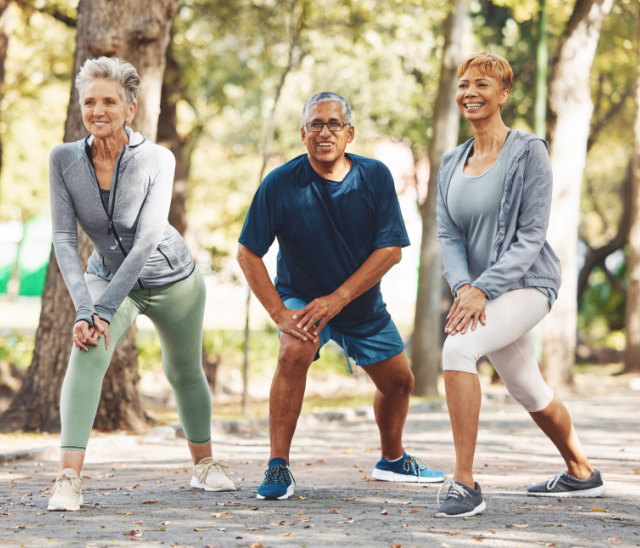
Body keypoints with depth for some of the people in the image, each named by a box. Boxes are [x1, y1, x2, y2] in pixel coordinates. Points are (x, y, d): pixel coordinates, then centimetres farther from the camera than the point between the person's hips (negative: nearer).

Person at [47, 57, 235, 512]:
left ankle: (204, 462, 42)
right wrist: (83, 309, -30)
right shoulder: (64, 159, -18)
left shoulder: (157, 160, -25)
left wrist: (104, 309, -36)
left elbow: (146, 240, -30)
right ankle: (69, 477, -32)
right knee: (88, 351, -26)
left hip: (172, 279, -1)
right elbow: (65, 239, -18)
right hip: (107, 275, 1)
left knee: (184, 372, 15)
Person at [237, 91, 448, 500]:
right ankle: (279, 468, -27)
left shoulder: (375, 177, -15)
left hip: (365, 305, 4)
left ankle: (393, 460, 42)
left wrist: (337, 298, -25)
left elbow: (391, 249, -16)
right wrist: (280, 314, -25)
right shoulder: (280, 184, -21)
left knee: (399, 381, 13)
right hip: (302, 296, -3)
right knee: (294, 353, -32)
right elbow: (248, 253, -17)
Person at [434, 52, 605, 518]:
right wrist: (463, 287, -17)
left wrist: (483, 288, -24)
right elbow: (448, 235, 3)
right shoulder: (452, 164, 9)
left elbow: (531, 236, -14)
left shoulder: (528, 152, -9)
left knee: (457, 347, -30)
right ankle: (582, 474, 42)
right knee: (529, 393, 19)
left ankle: (464, 482, -28)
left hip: (526, 283, -7)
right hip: (482, 292, 7)